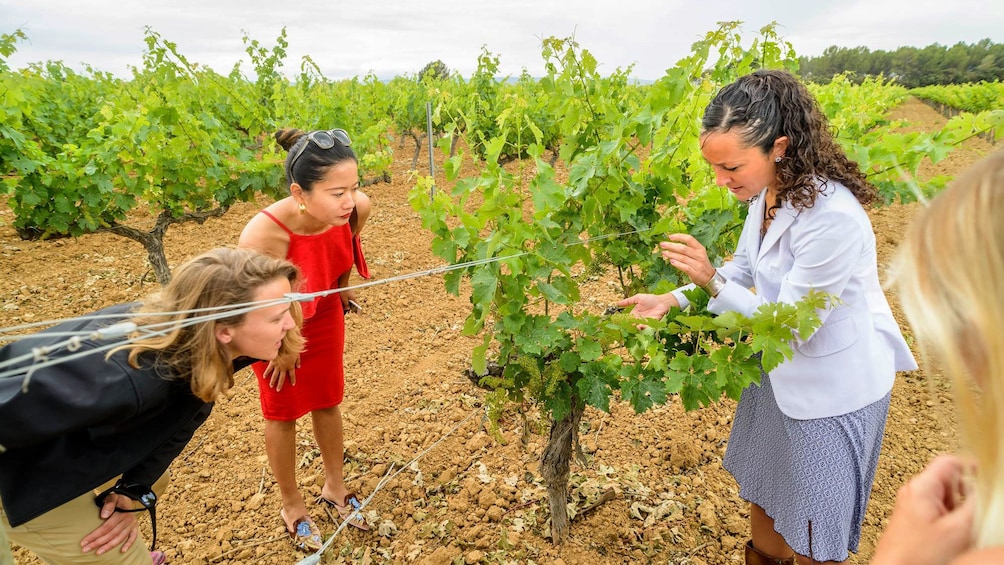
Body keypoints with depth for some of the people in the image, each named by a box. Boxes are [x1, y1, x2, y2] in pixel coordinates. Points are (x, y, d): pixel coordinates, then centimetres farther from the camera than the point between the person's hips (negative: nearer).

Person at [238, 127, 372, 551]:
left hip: (326, 316, 4)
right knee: (284, 415, 15)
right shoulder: (264, 232, -41)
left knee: (328, 401, 20)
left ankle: (334, 487, 44)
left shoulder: (357, 209, -28)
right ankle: (292, 505, 39)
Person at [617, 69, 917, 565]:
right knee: (762, 488, 28)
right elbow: (745, 267, 4)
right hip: (782, 370, 8)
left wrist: (712, 280, -33)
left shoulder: (832, 217, -34)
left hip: (833, 389, -8)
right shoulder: (770, 190, -9)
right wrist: (673, 299, -7)